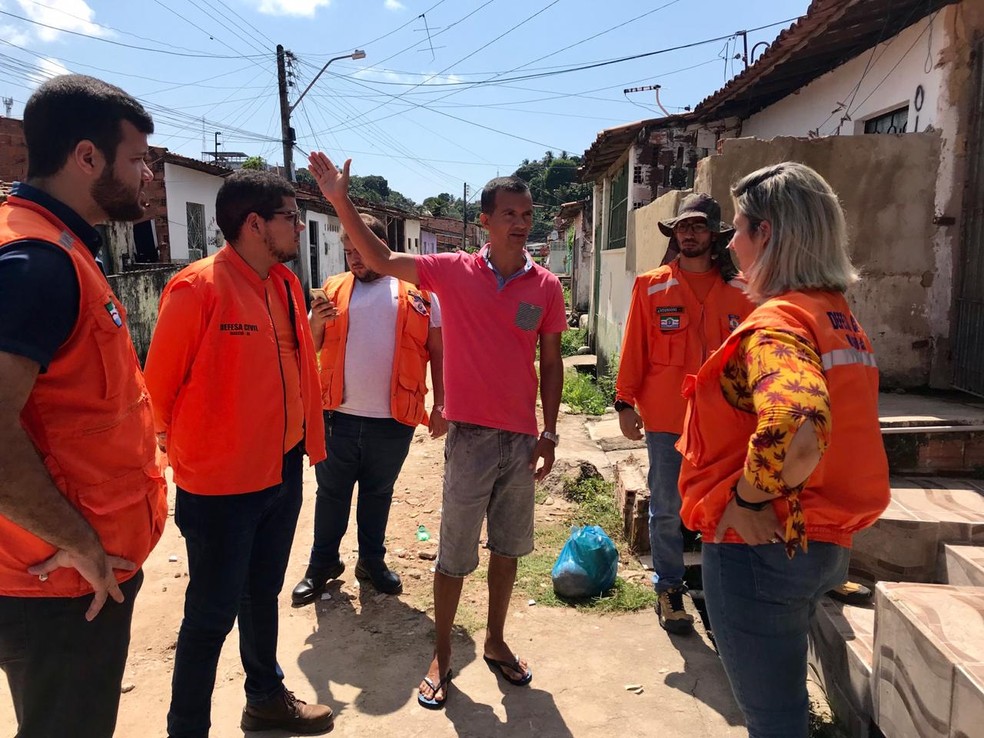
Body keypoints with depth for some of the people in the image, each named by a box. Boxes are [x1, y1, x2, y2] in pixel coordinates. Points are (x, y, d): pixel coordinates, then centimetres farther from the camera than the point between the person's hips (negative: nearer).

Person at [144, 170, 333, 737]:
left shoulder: (287, 285, 4)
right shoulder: (197, 287, -19)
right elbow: (161, 384, -11)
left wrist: (304, 437, 12)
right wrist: (183, 448, 3)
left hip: (283, 472, 7)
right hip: (219, 484, -7)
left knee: (264, 594, 23)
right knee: (212, 616, 7)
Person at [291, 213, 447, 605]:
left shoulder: (418, 293, 1)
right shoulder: (334, 289, 6)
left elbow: (438, 352, 3)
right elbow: (311, 348, 9)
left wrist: (440, 405, -2)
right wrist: (317, 321, -12)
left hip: (393, 420, -1)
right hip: (338, 415, 1)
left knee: (378, 494, 15)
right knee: (331, 493, 12)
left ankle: (372, 560, 33)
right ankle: (323, 563, 29)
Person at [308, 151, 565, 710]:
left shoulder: (546, 286, 1)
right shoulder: (454, 271, -4)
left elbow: (551, 362, 5)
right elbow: (381, 259, -3)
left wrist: (549, 434, 1)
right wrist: (341, 201, -12)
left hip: (522, 436, 3)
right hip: (471, 434, -2)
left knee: (508, 547, 16)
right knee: (455, 554, 7)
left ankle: (496, 642, 37)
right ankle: (442, 657, 27)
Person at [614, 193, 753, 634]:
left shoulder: (736, 292, 5)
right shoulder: (651, 287, 1)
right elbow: (634, 349, 0)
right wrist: (625, 403, -4)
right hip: (665, 418, -1)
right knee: (667, 509, 8)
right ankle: (668, 590, 24)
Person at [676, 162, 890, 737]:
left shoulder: (776, 322, -22)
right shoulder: (840, 317, 8)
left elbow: (794, 428, -42)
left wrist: (749, 498, -25)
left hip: (759, 548, -9)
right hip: (820, 543, 9)